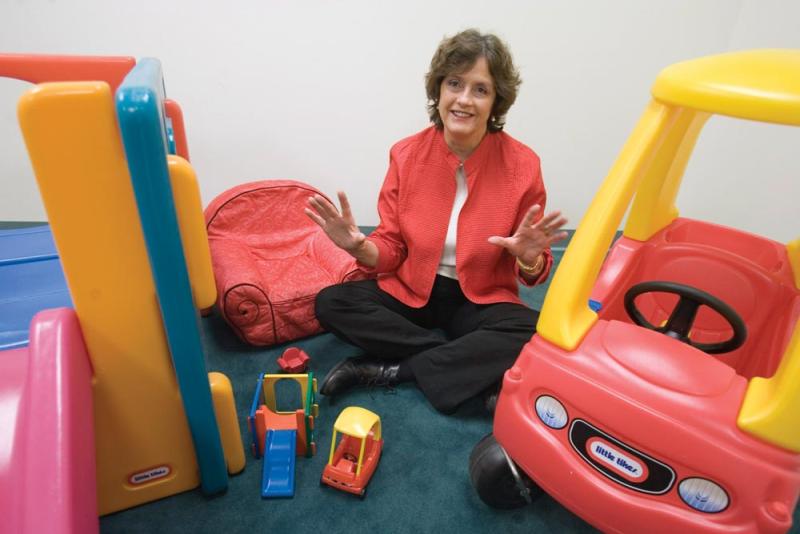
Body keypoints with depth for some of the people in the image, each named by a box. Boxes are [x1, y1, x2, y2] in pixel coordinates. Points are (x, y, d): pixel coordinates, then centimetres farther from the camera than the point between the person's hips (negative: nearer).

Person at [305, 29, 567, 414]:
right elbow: (391, 250, -2)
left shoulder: (522, 165, -12)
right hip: (411, 293, 2)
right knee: (330, 304, -19)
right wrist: (360, 247, -24)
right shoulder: (406, 154, -7)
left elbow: (530, 272, -5)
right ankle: (473, 369, -17)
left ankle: (391, 369, -18)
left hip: (482, 301, -1)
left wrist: (529, 259, -29)